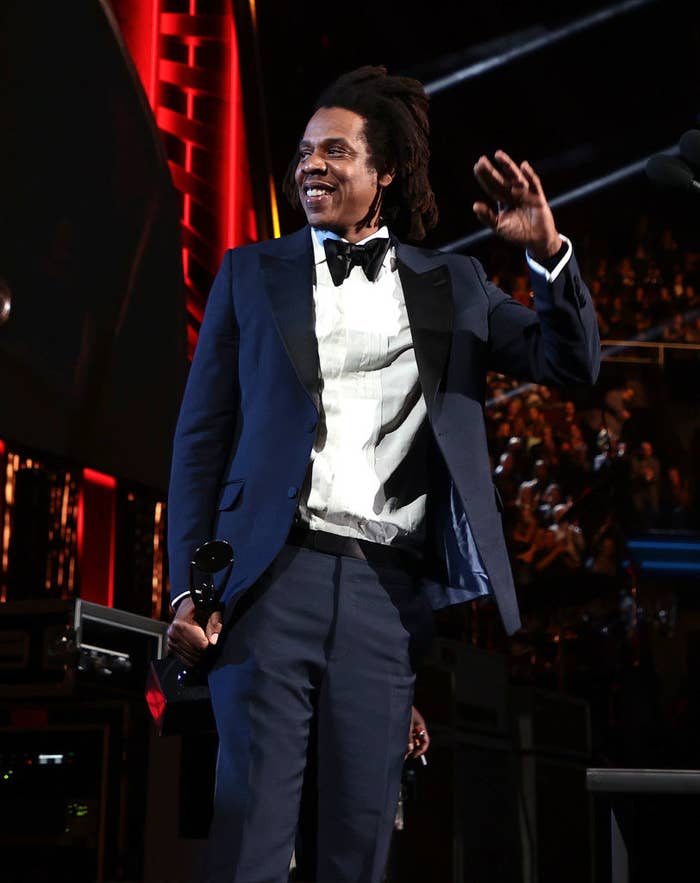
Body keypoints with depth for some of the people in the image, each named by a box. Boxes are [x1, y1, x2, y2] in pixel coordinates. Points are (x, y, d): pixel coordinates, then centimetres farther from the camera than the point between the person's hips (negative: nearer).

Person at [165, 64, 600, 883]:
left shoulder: (450, 284, 15)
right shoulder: (252, 272, 13)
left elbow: (574, 364, 10)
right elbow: (200, 436, 9)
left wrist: (548, 253, -7)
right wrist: (188, 587, 0)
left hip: (390, 590, 1)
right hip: (275, 573, -1)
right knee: (252, 817, -5)